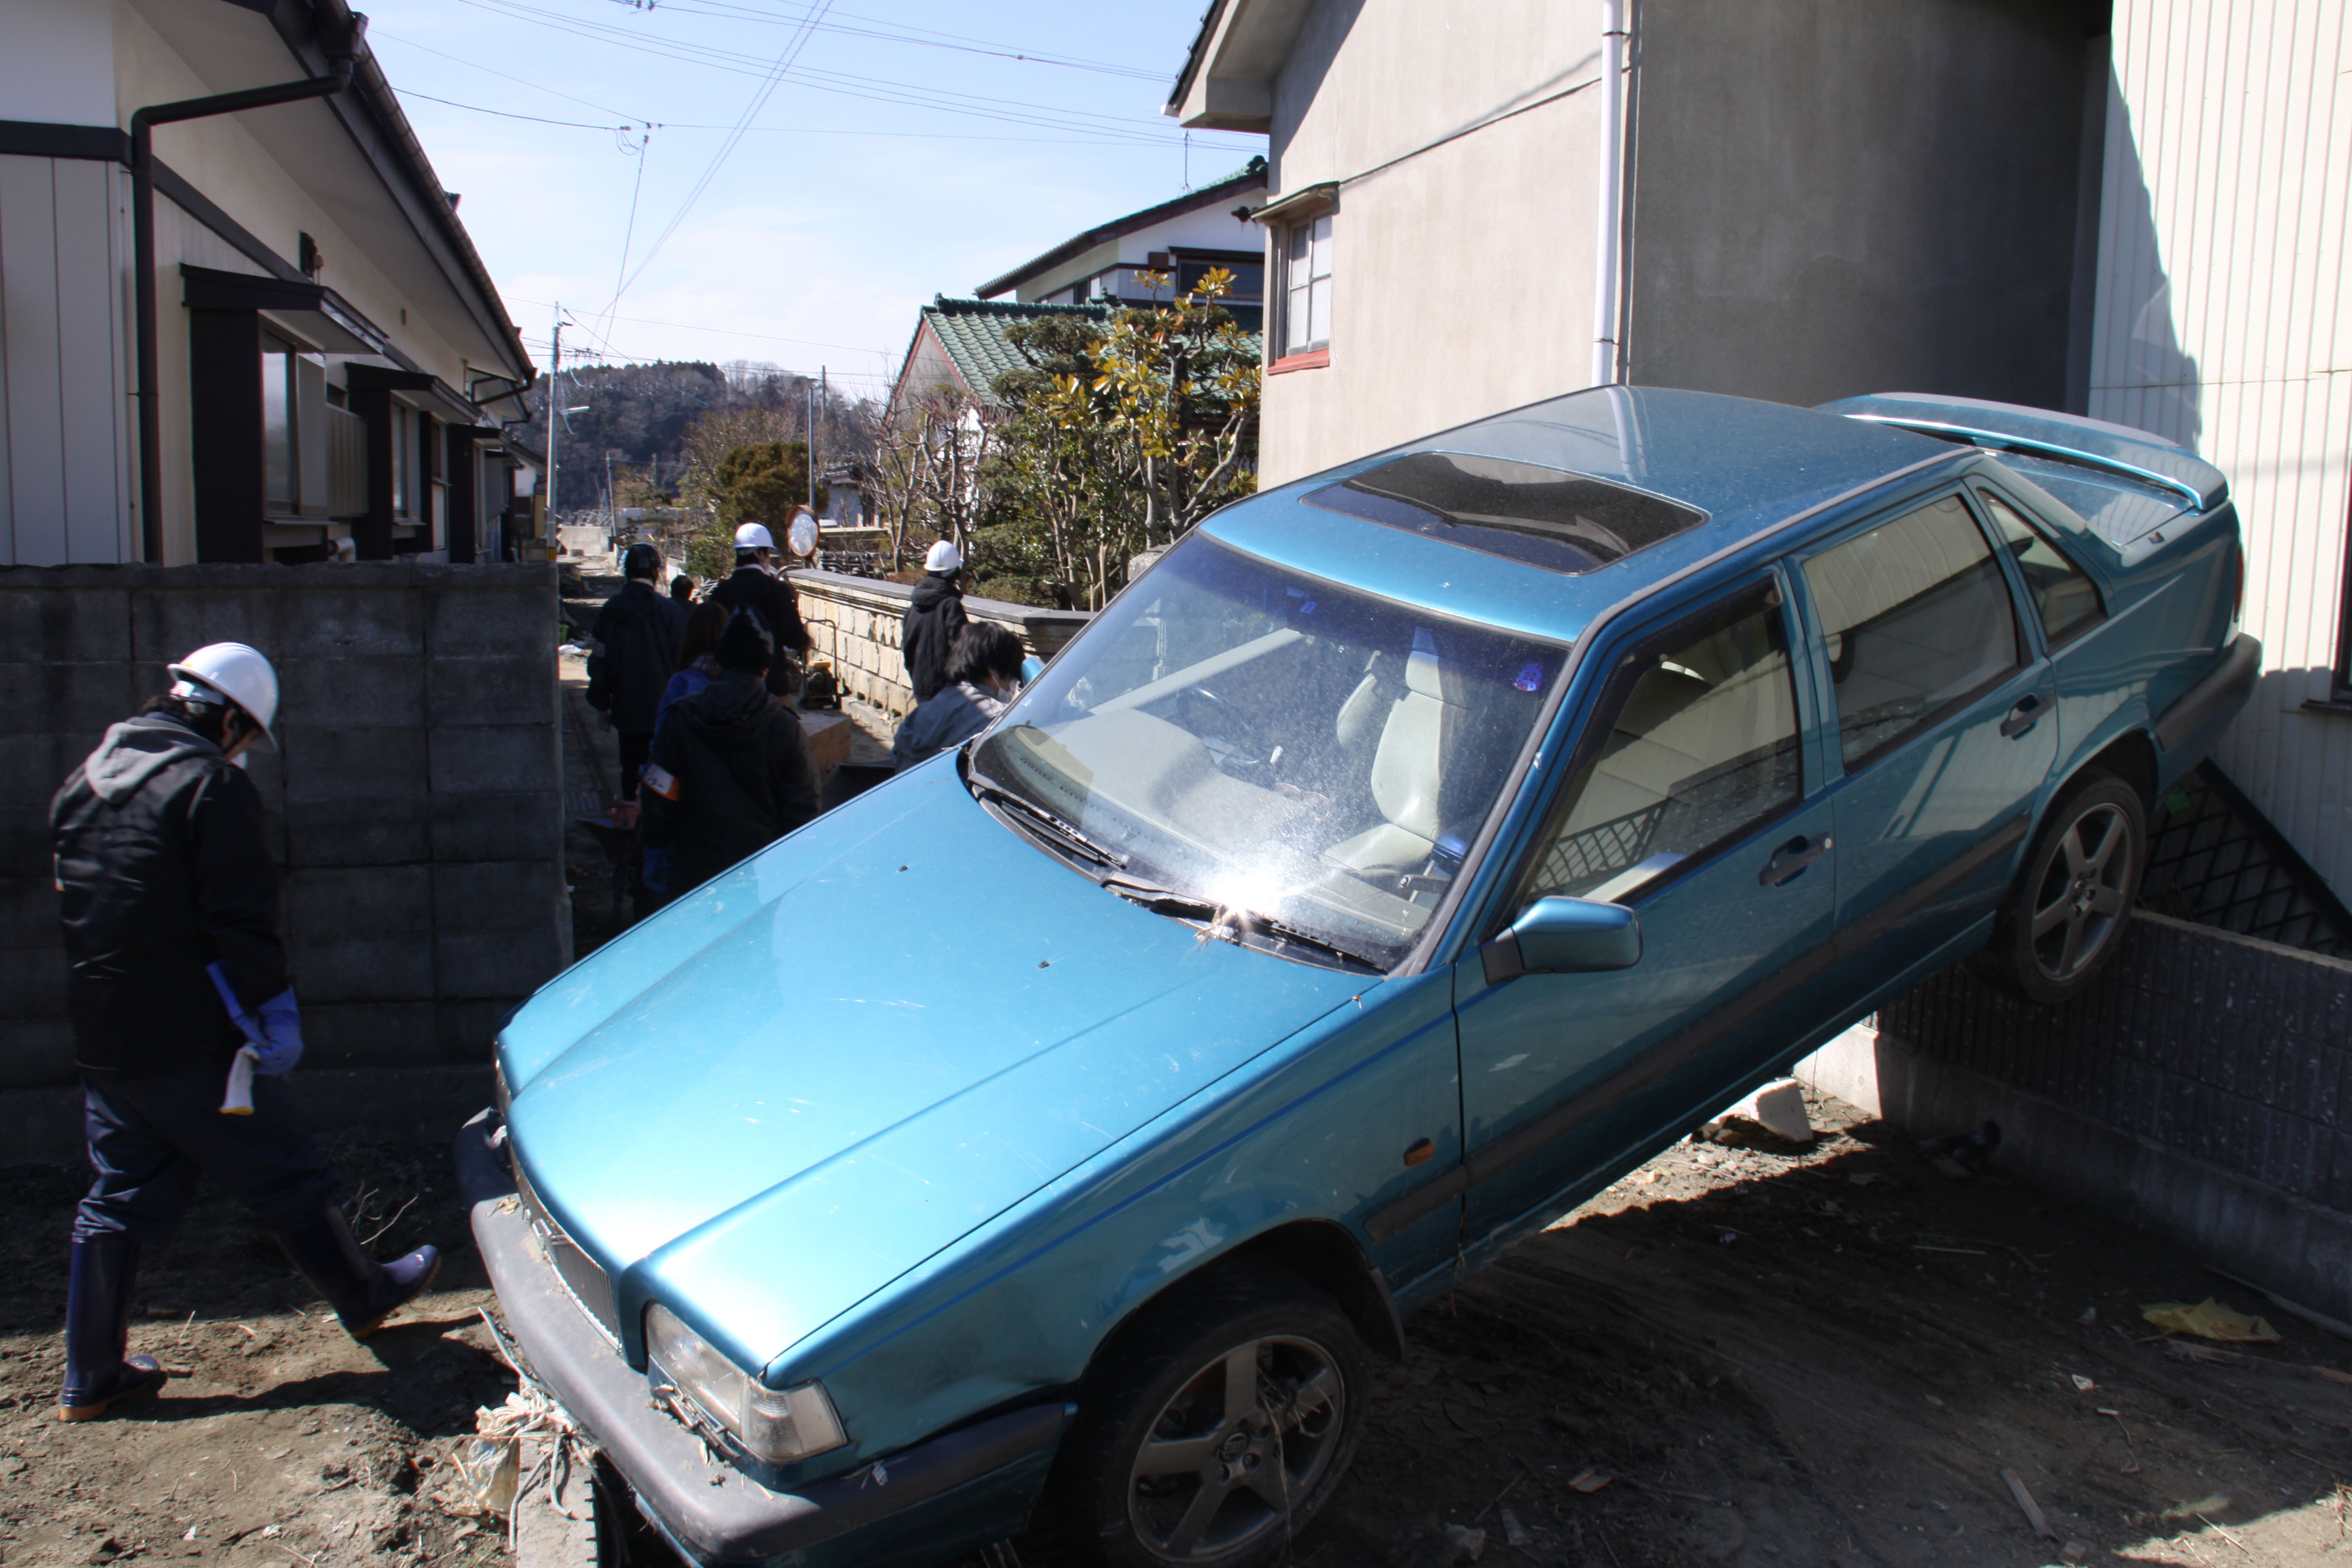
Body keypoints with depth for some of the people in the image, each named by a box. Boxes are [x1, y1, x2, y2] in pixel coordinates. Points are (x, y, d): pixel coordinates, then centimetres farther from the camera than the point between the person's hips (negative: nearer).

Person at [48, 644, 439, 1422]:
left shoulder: (85, 779, 12)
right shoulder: (213, 785, -14)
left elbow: (72, 900, 19)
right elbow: (241, 921, -18)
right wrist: (273, 1014, -10)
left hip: (101, 1038, 8)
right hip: (192, 1040, -7)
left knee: (118, 1198, 15)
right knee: (284, 1177, 7)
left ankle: (90, 1378, 21)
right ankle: (365, 1297, 23)